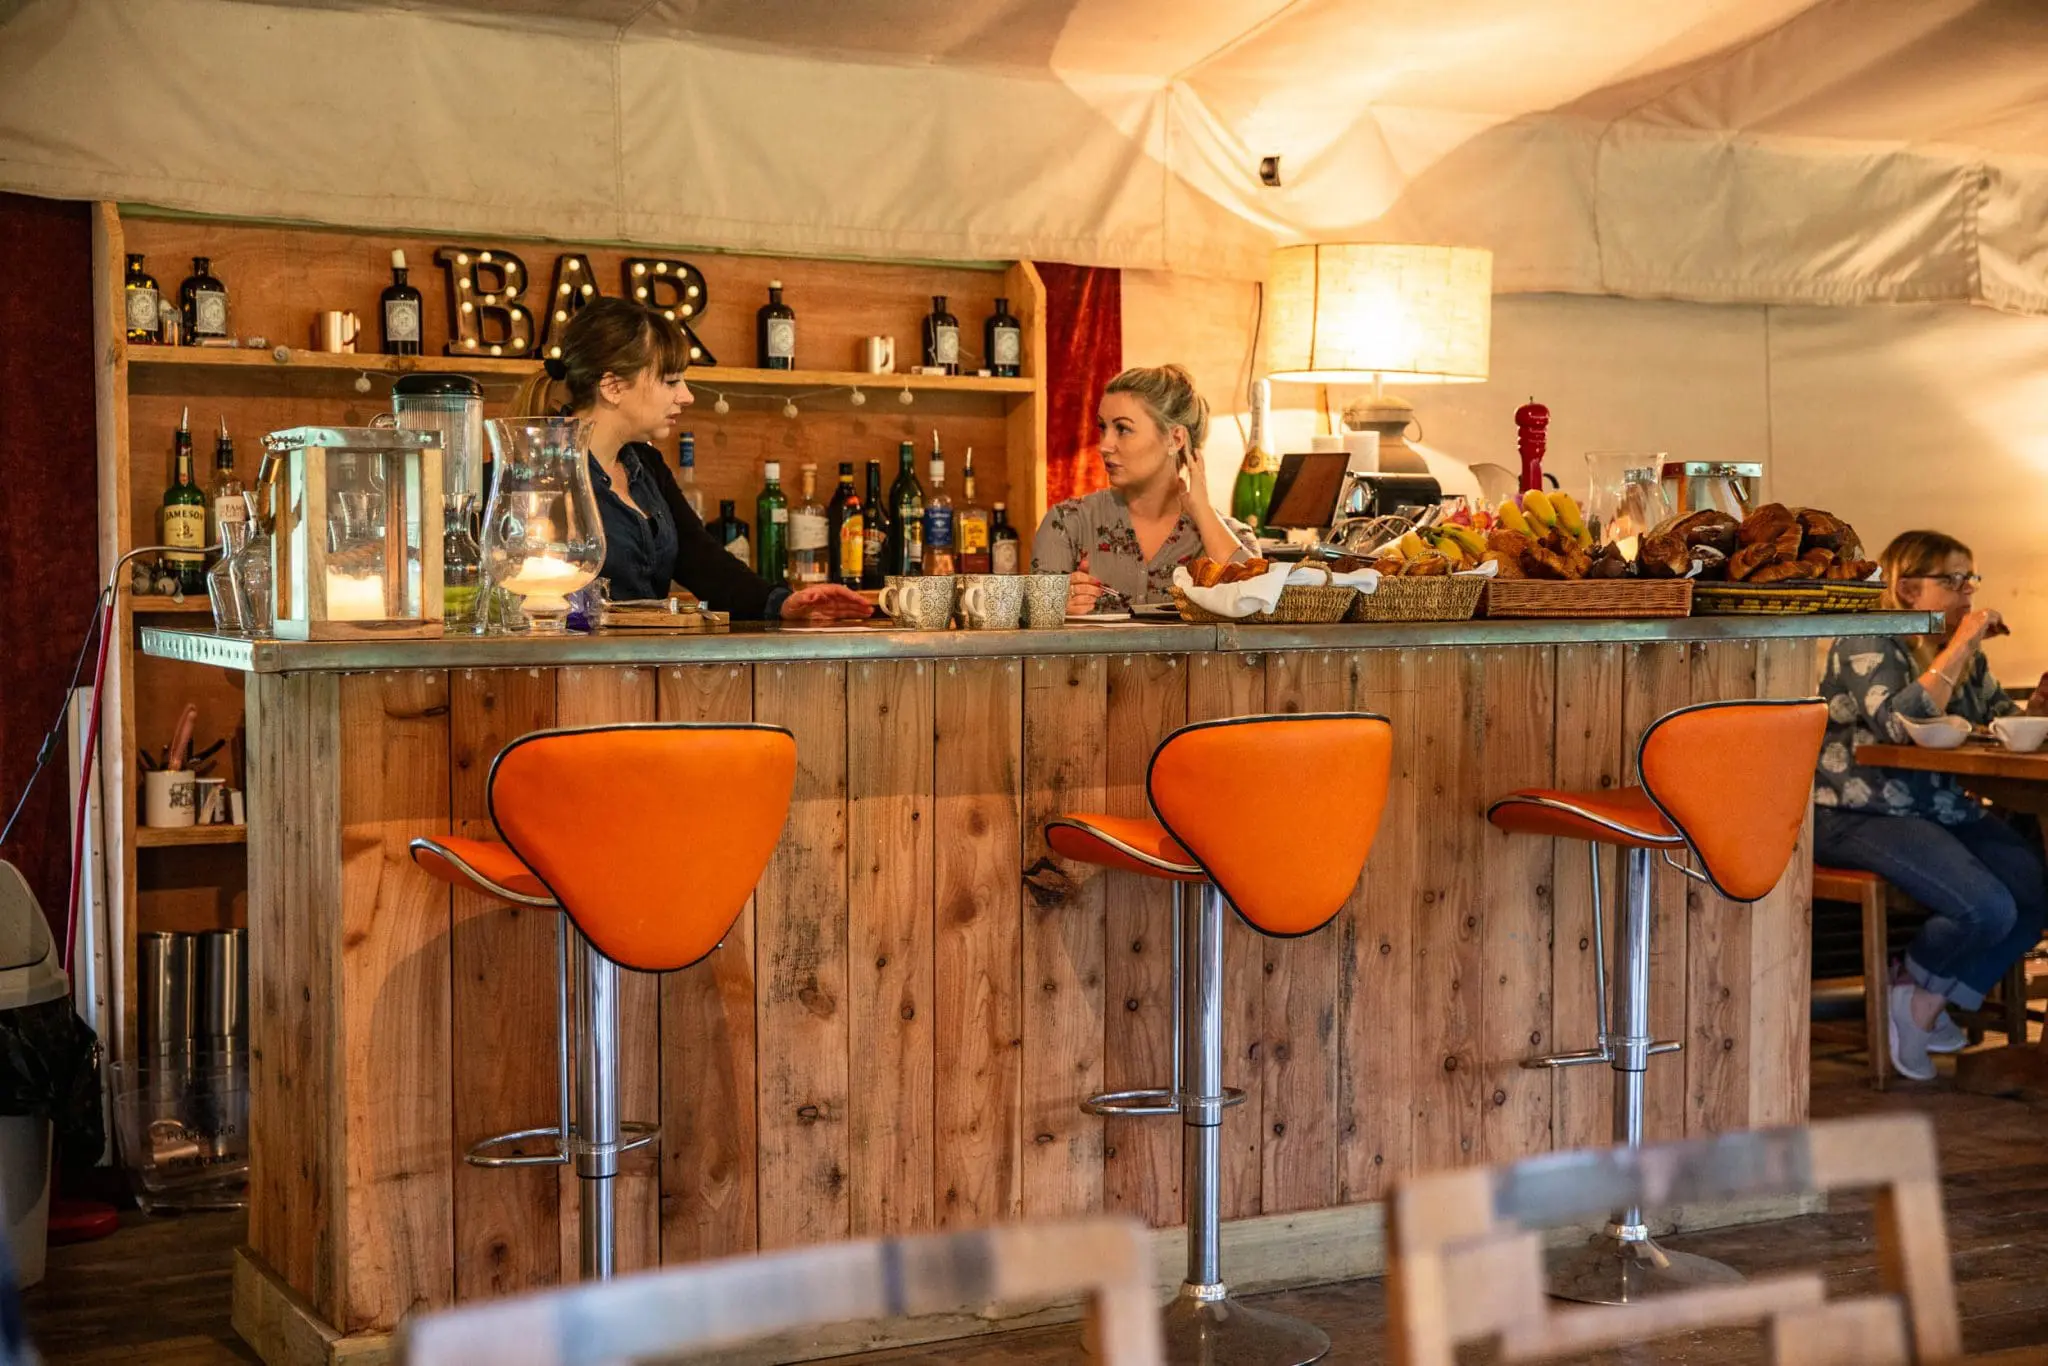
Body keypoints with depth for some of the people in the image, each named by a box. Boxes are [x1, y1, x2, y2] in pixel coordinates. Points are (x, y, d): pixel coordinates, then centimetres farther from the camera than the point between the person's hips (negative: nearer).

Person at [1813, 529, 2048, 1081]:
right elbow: (1899, 725, -26)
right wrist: (1960, 647, -21)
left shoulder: (1965, 656, 15)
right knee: (1987, 908, -26)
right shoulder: (1867, 644, -10)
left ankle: (1929, 1007, 1)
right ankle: (1916, 991, 5)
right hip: (1860, 816, -9)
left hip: (1944, 809, 9)